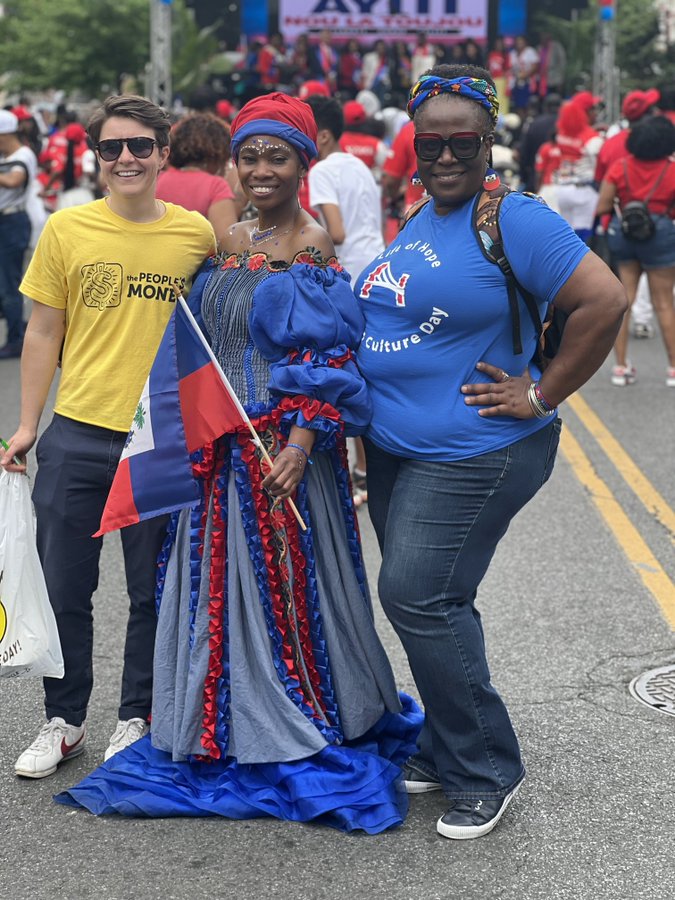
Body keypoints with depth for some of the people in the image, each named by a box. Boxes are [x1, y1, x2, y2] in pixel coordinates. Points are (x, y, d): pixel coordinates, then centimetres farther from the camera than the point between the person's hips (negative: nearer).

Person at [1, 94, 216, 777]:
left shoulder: (198, 234, -1)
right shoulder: (67, 229, -1)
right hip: (76, 438, 1)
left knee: (154, 594, 10)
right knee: (63, 590, 9)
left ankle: (136, 721, 28)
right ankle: (63, 722, 27)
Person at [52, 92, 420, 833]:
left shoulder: (312, 246, -10)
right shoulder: (231, 243, 12)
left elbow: (329, 357, -15)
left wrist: (301, 446, -23)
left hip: (282, 450, -7)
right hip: (222, 447, 7)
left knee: (288, 583, 2)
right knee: (224, 588, 12)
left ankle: (313, 737, 18)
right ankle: (237, 734, 27)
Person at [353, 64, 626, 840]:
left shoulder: (513, 219, -15)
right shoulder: (419, 221, 12)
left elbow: (603, 300, -22)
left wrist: (541, 395, -18)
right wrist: (368, 424, 17)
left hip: (471, 456, -8)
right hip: (397, 449, 9)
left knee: (417, 597, -10)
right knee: (427, 602, 14)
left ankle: (484, 771, 6)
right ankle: (443, 750, 30)